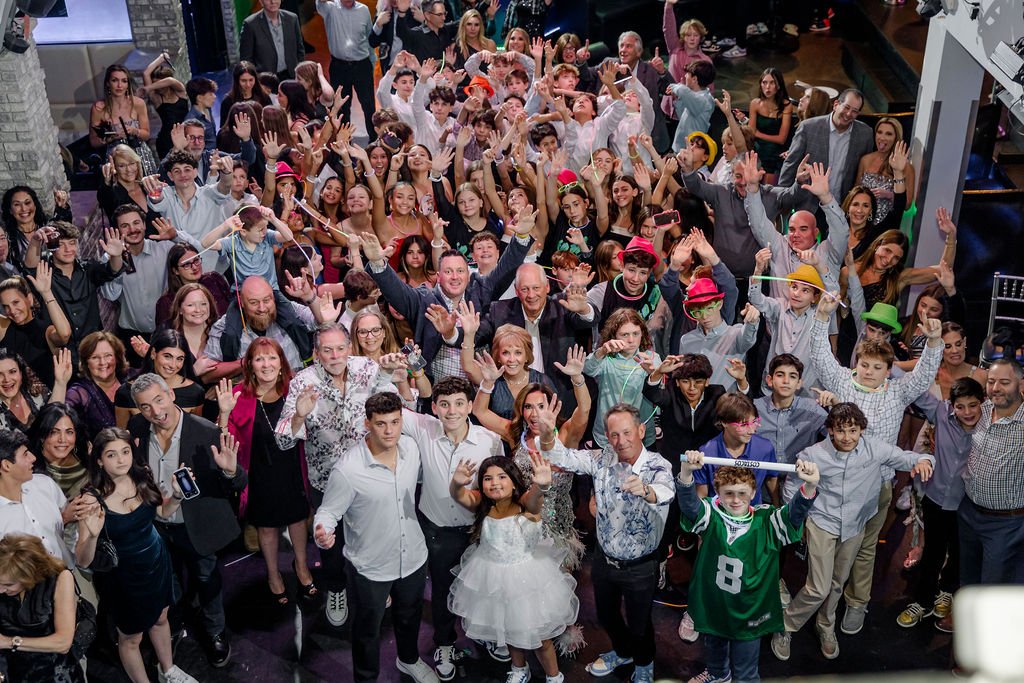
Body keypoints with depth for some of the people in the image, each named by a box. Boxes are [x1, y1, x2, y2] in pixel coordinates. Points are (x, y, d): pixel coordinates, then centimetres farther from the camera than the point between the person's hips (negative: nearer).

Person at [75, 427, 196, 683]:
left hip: (156, 563, 5)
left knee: (160, 619, 26)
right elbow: (83, 561, -25)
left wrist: (177, 494, -14)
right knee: (131, 637, 16)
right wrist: (92, 535, -44)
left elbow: (163, 511, 6)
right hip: (122, 576, -5)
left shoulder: (142, 477, -14)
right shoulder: (93, 498, -26)